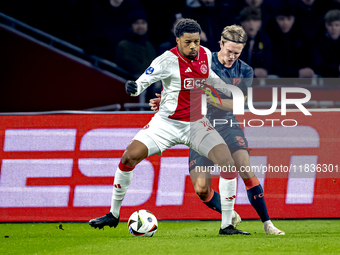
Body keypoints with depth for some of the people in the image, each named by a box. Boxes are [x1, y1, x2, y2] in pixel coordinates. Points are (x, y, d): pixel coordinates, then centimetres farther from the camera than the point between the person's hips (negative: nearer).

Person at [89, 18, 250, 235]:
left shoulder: (205, 55, -1)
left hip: (196, 124, 3)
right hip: (166, 123, -3)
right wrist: (134, 87, -46)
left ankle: (227, 226, -5)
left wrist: (229, 90, 17)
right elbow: (144, 81, -25)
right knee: (129, 157, -16)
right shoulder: (169, 60, -17)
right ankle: (114, 215, 4)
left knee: (228, 163, -15)